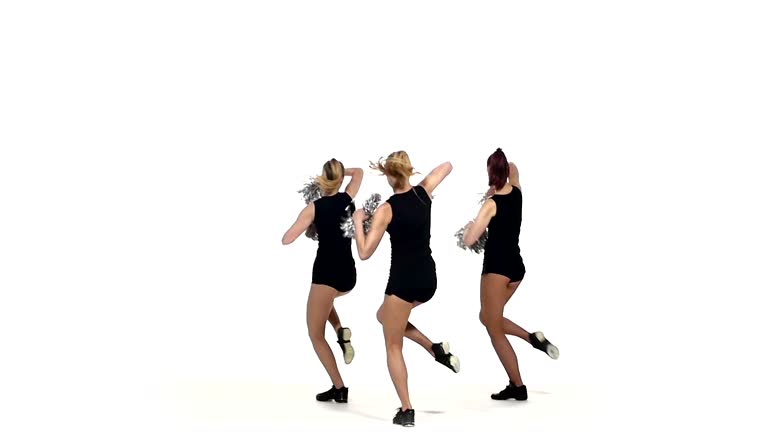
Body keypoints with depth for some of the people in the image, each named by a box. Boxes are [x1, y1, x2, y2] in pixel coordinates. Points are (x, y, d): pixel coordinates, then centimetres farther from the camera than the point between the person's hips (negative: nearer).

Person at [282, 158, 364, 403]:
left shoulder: (314, 208, -7)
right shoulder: (347, 199, 5)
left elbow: (286, 240, -7)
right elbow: (359, 172, 26)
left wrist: (308, 225, 8)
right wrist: (341, 170, 19)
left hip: (326, 273, -5)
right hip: (349, 275, 5)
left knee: (316, 335, 9)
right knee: (326, 297, 40)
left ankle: (339, 388, 4)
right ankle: (342, 333, 13)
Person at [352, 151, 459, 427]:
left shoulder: (386, 210, -13)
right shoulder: (424, 192, 1)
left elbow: (364, 253, -12)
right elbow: (447, 166, 21)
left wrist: (358, 222, 2)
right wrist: (408, 175, 24)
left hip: (403, 281, -6)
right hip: (428, 279, 6)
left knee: (393, 346, 10)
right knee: (384, 316, 30)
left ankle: (406, 411, 8)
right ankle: (437, 349, 14)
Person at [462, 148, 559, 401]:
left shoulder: (491, 204, -14)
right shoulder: (517, 192, 4)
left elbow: (469, 240, -17)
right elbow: (513, 170, 28)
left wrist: (469, 227, 3)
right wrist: (497, 188, 18)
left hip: (496, 266, -7)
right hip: (516, 266, 7)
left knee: (494, 329, 1)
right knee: (487, 317, 21)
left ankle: (518, 386, 0)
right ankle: (533, 338, 1)